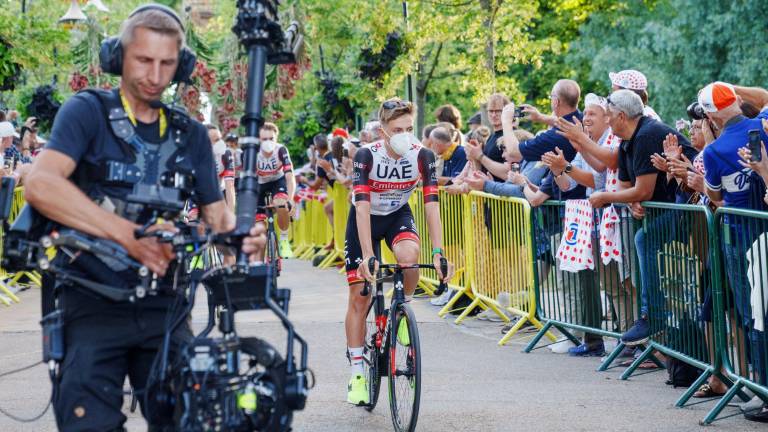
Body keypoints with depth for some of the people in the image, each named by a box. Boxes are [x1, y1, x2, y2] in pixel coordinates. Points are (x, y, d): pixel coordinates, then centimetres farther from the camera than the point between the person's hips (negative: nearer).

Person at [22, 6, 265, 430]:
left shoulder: (191, 135, 12)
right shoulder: (89, 111, -3)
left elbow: (216, 212, 13)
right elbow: (40, 184, -20)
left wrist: (240, 236, -13)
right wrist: (130, 234, -29)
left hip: (162, 304, 4)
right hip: (94, 303, -4)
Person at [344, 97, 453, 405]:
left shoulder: (422, 156, -21)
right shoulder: (367, 156, -28)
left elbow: (432, 205, -23)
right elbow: (362, 208, -33)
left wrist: (438, 253, -32)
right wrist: (368, 256, -41)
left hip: (398, 215, 1)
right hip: (366, 220, -1)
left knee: (409, 256, -34)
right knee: (359, 297, -4)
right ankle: (357, 374, 7)